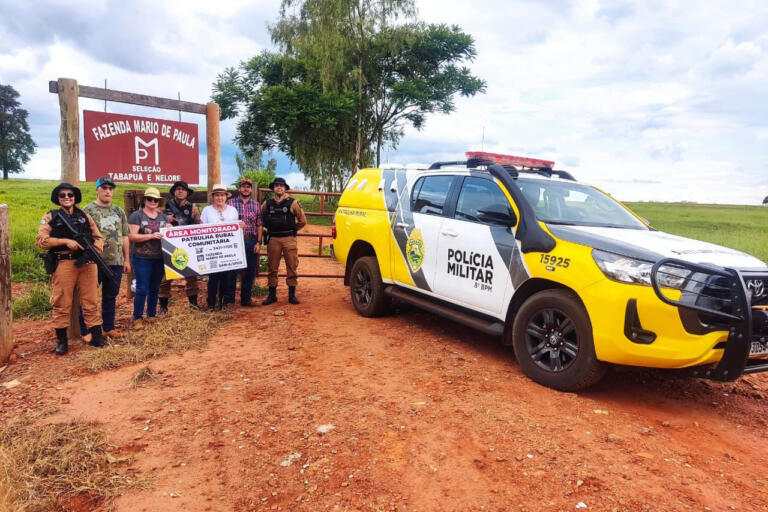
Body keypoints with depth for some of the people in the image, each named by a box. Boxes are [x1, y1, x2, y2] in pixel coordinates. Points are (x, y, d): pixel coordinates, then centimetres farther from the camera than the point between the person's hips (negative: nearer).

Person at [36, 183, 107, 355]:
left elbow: (99, 237, 15)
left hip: (88, 263, 2)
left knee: (91, 302, 5)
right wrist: (66, 241, -13)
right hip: (63, 264, -2)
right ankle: (61, 340, 13)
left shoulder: (85, 216, 16)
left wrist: (94, 250, -5)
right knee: (62, 304, 2)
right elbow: (41, 240, -2)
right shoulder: (51, 216, 7)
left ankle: (96, 336, 12)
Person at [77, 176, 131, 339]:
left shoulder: (119, 211, 12)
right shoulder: (88, 210, -3)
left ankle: (108, 327, 25)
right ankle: (85, 331, 12)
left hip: (116, 262, 5)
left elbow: (124, 237, 14)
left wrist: (126, 259, 12)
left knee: (110, 296, 14)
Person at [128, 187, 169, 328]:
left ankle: (152, 314, 27)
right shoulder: (136, 215, -3)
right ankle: (137, 318, 10)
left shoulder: (162, 216, 13)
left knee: (155, 288, 14)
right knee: (142, 289, -2)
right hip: (142, 259, -5)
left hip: (159, 258, 5)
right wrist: (151, 236, -21)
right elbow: (132, 236, -11)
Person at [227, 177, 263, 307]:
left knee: (250, 271, 8)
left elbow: (259, 225, 10)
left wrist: (259, 242, 2)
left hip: (251, 241, 3)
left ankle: (246, 299, 20)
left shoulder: (256, 205, 10)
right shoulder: (231, 203, 1)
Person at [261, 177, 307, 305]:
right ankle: (272, 295, 15)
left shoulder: (292, 203, 1)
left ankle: (292, 295, 8)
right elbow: (259, 216, 23)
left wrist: (293, 230, 8)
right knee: (272, 268, 6)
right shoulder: (267, 203, 8)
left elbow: (302, 220, 6)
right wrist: (267, 228, 15)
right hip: (273, 239, 2)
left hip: (289, 239, -2)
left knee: (292, 268, 0)